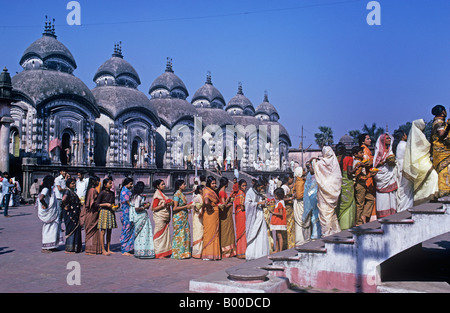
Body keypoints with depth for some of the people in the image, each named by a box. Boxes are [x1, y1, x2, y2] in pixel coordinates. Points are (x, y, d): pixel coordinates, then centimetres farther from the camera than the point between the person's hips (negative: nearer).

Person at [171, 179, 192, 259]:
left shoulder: (182, 194, 13)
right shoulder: (177, 194, -13)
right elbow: (174, 208, -19)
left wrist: (188, 206, 8)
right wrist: (185, 206, -16)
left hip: (184, 217, 9)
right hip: (178, 217, -9)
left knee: (185, 234, 9)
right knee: (179, 234, -4)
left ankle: (184, 252, 14)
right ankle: (178, 253, 3)